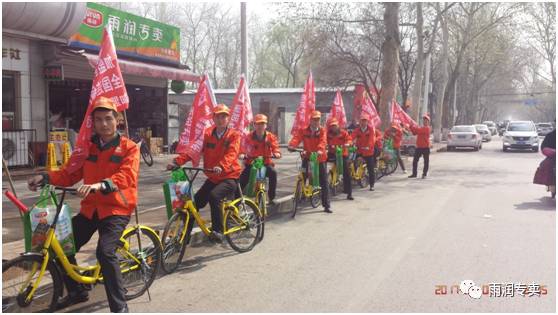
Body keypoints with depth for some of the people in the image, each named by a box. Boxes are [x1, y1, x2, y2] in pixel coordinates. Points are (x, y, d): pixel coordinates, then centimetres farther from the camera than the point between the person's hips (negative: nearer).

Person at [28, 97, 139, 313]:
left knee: (105, 252, -25)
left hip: (116, 209, -6)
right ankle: (76, 292, 27)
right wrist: (46, 177, -10)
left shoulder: (129, 148, -6)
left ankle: (119, 307, -12)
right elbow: (70, 173, 8)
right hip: (90, 208, 6)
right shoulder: (88, 147, 10)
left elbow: (126, 176, -23)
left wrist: (101, 185, -40)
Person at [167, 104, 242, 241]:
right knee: (195, 202, -3)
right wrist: (177, 162, -21)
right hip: (212, 178, 5)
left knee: (214, 196, -31)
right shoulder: (207, 134, 5)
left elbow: (232, 153, -23)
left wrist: (221, 166, -43)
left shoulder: (234, 135, -5)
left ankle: (218, 231, -20)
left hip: (229, 177, -5)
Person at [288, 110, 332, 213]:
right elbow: (297, 138, -16)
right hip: (308, 157, 0)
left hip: (320, 159, 0)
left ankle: (327, 205, 10)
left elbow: (323, 141, -18)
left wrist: (320, 150, -39)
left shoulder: (322, 131, -1)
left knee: (324, 182, 2)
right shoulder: (303, 131, 1)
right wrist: (291, 145, -38)